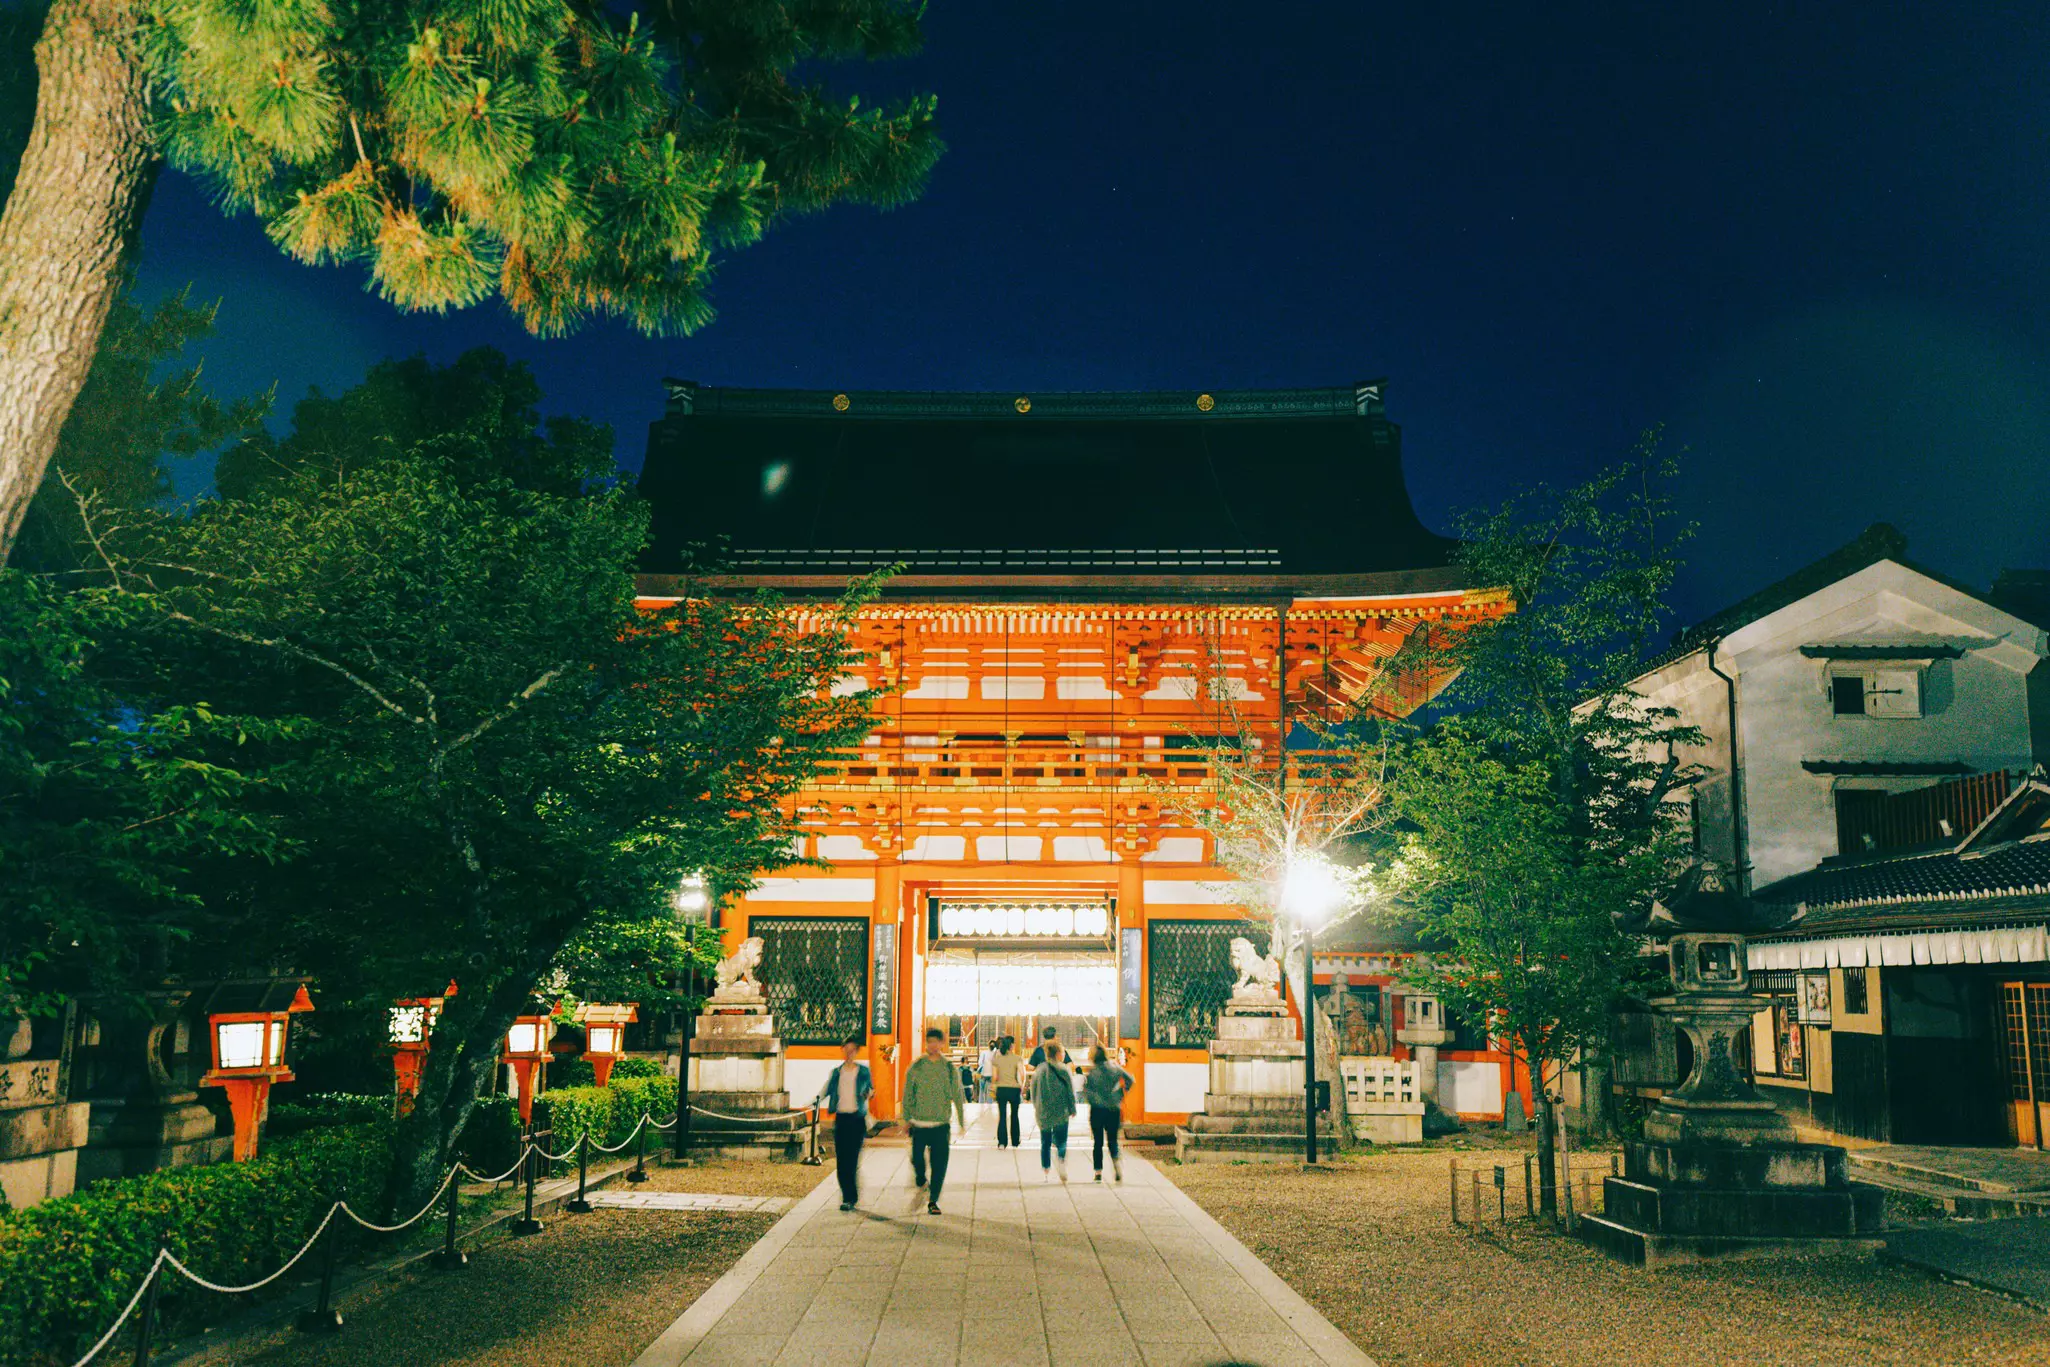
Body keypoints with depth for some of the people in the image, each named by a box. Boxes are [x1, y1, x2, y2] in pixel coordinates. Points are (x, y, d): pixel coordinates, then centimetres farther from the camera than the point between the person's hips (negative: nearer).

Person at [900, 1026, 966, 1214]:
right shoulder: (916, 1066, 1)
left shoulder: (950, 1068, 2)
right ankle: (921, 1182, 35)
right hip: (919, 1123, 0)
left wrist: (962, 1121, 5)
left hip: (941, 1124, 0)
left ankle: (933, 1201, 10)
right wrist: (907, 1118, 0)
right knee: (917, 1158, 1)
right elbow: (908, 1094, 5)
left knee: (940, 1164, -2)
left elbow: (957, 1096, 7)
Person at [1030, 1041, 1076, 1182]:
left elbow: (1033, 1091, 10)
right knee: (1061, 1141, 6)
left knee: (1045, 1143, 12)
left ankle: (1045, 1171, 10)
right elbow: (1071, 1091, -2)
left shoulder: (1038, 1070, 4)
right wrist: (1072, 1109, 7)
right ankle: (1062, 1161, -22)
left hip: (1042, 1112, 3)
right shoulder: (1063, 1070, -5)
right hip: (1060, 1112, -2)